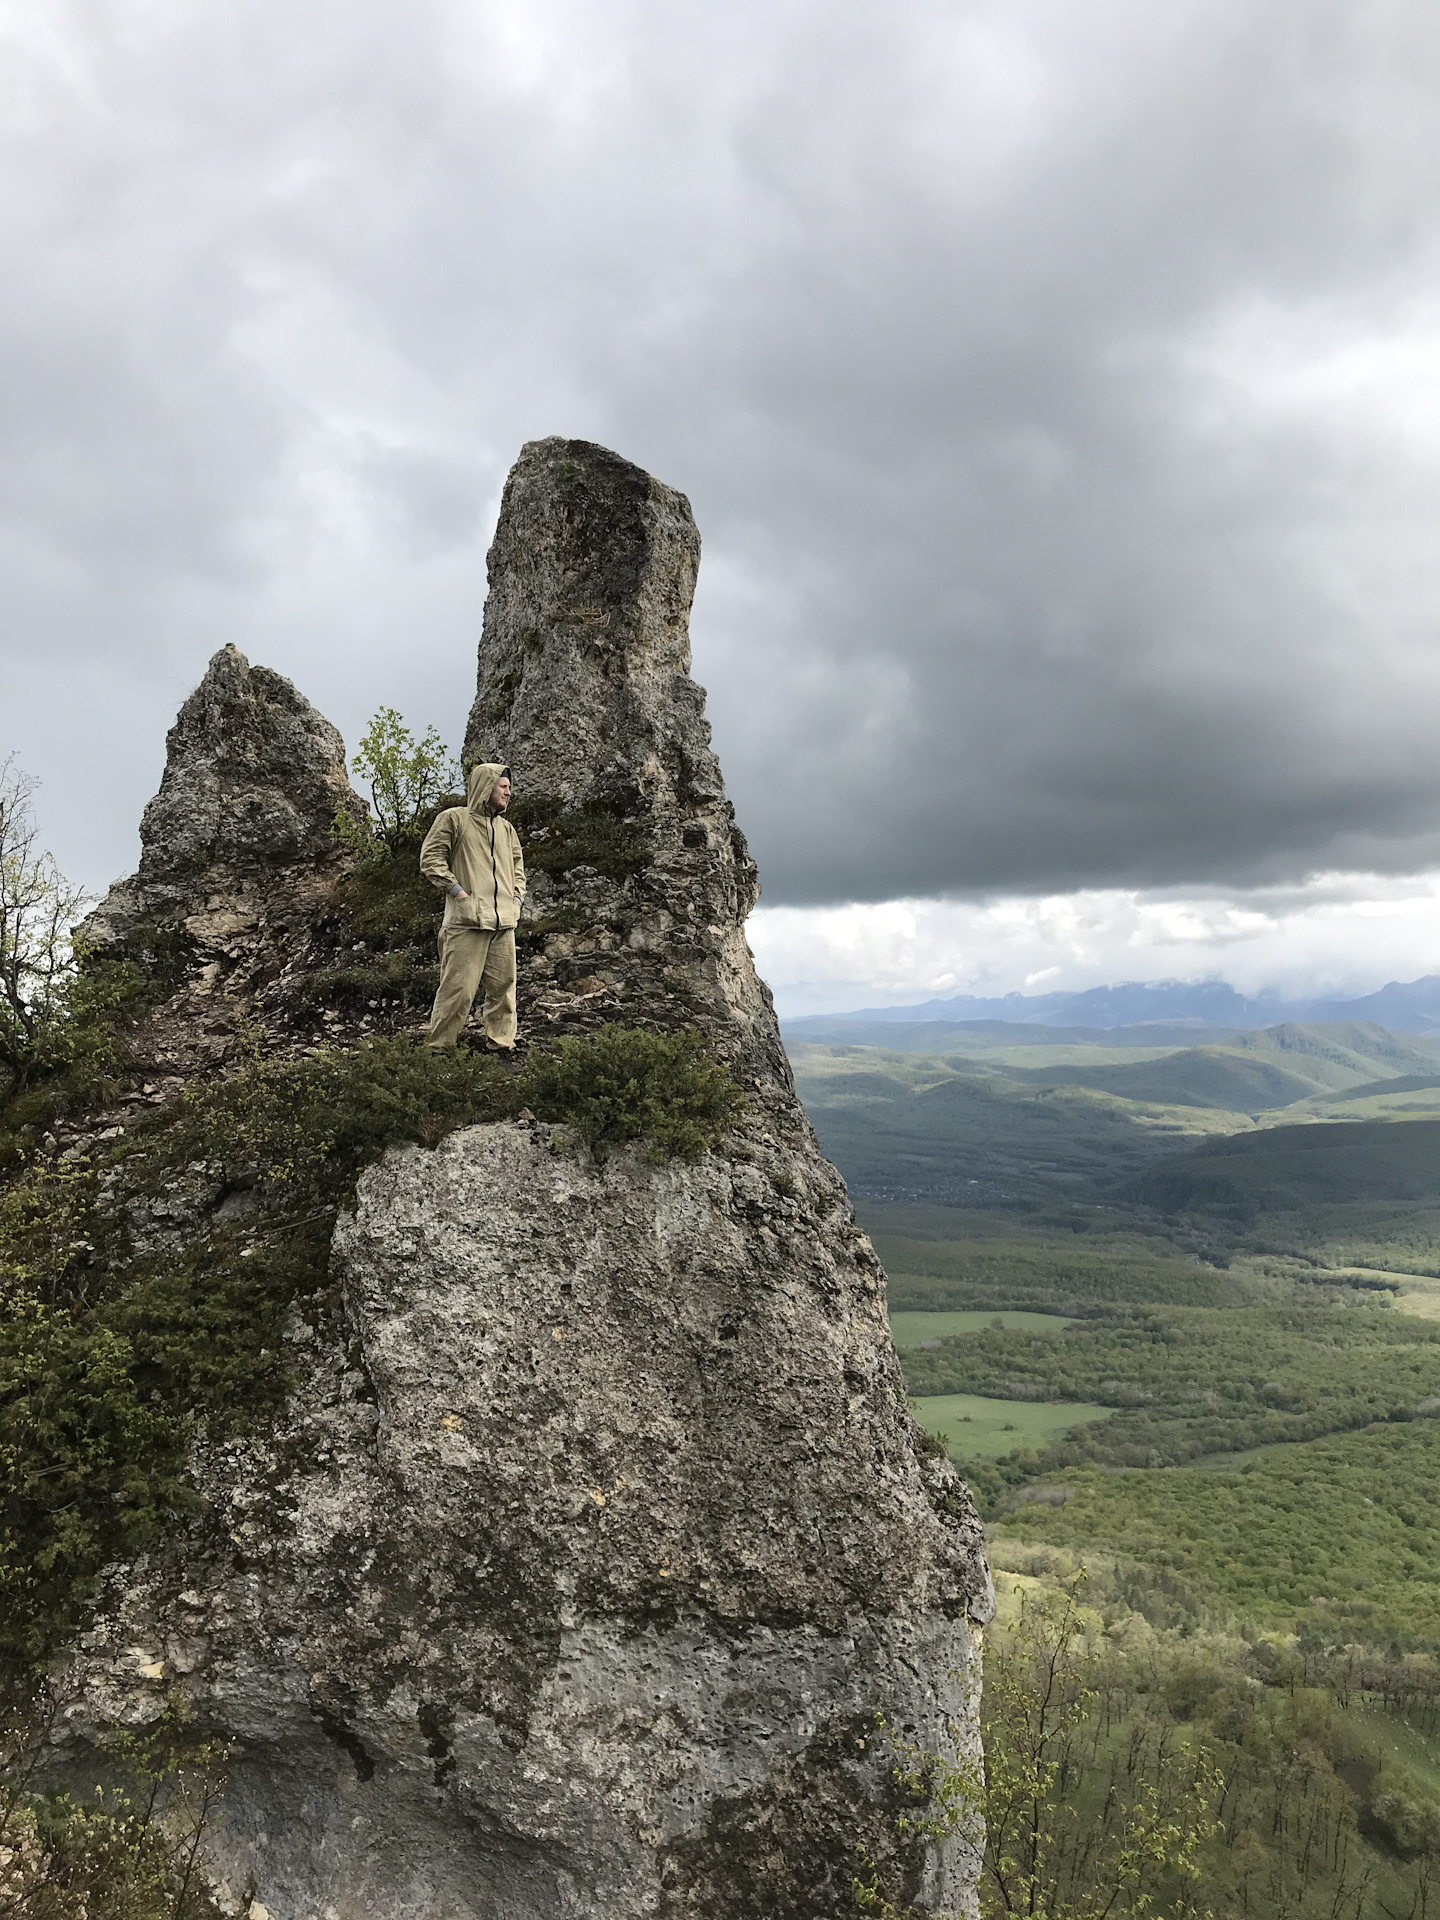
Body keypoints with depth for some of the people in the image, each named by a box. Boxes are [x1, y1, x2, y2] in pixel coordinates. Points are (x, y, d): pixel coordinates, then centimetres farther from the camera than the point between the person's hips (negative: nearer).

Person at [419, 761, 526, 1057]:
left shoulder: (506, 828, 19)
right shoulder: (454, 818, -1)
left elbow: (517, 863, 31)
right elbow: (430, 858, -6)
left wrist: (517, 896, 16)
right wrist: (457, 890, -11)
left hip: (504, 923, 7)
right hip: (467, 921, -6)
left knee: (503, 987, 8)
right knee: (458, 988, -8)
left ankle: (502, 1047, 18)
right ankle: (437, 1049, 2)